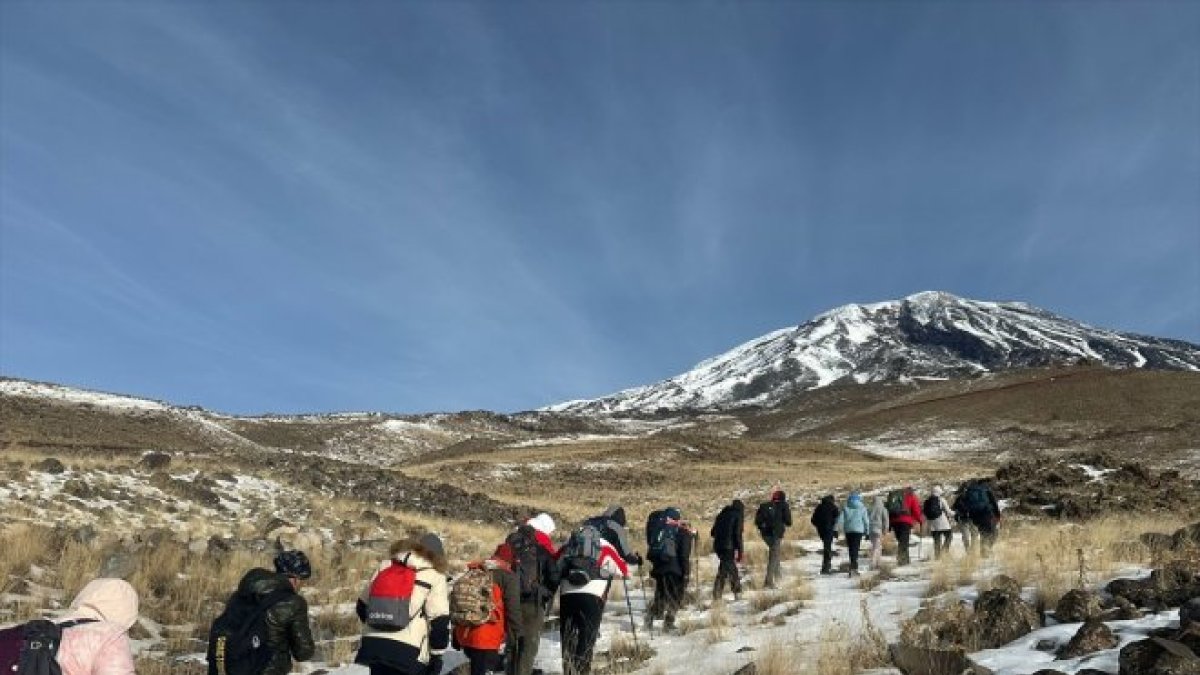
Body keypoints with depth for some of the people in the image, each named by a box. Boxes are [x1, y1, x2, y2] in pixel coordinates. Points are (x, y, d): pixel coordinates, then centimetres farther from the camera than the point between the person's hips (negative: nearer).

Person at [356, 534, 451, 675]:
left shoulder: (386, 566, 14)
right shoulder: (434, 576, -1)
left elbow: (363, 604, 19)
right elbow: (440, 622, -6)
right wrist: (436, 655, 3)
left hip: (373, 645, 5)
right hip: (407, 651, -5)